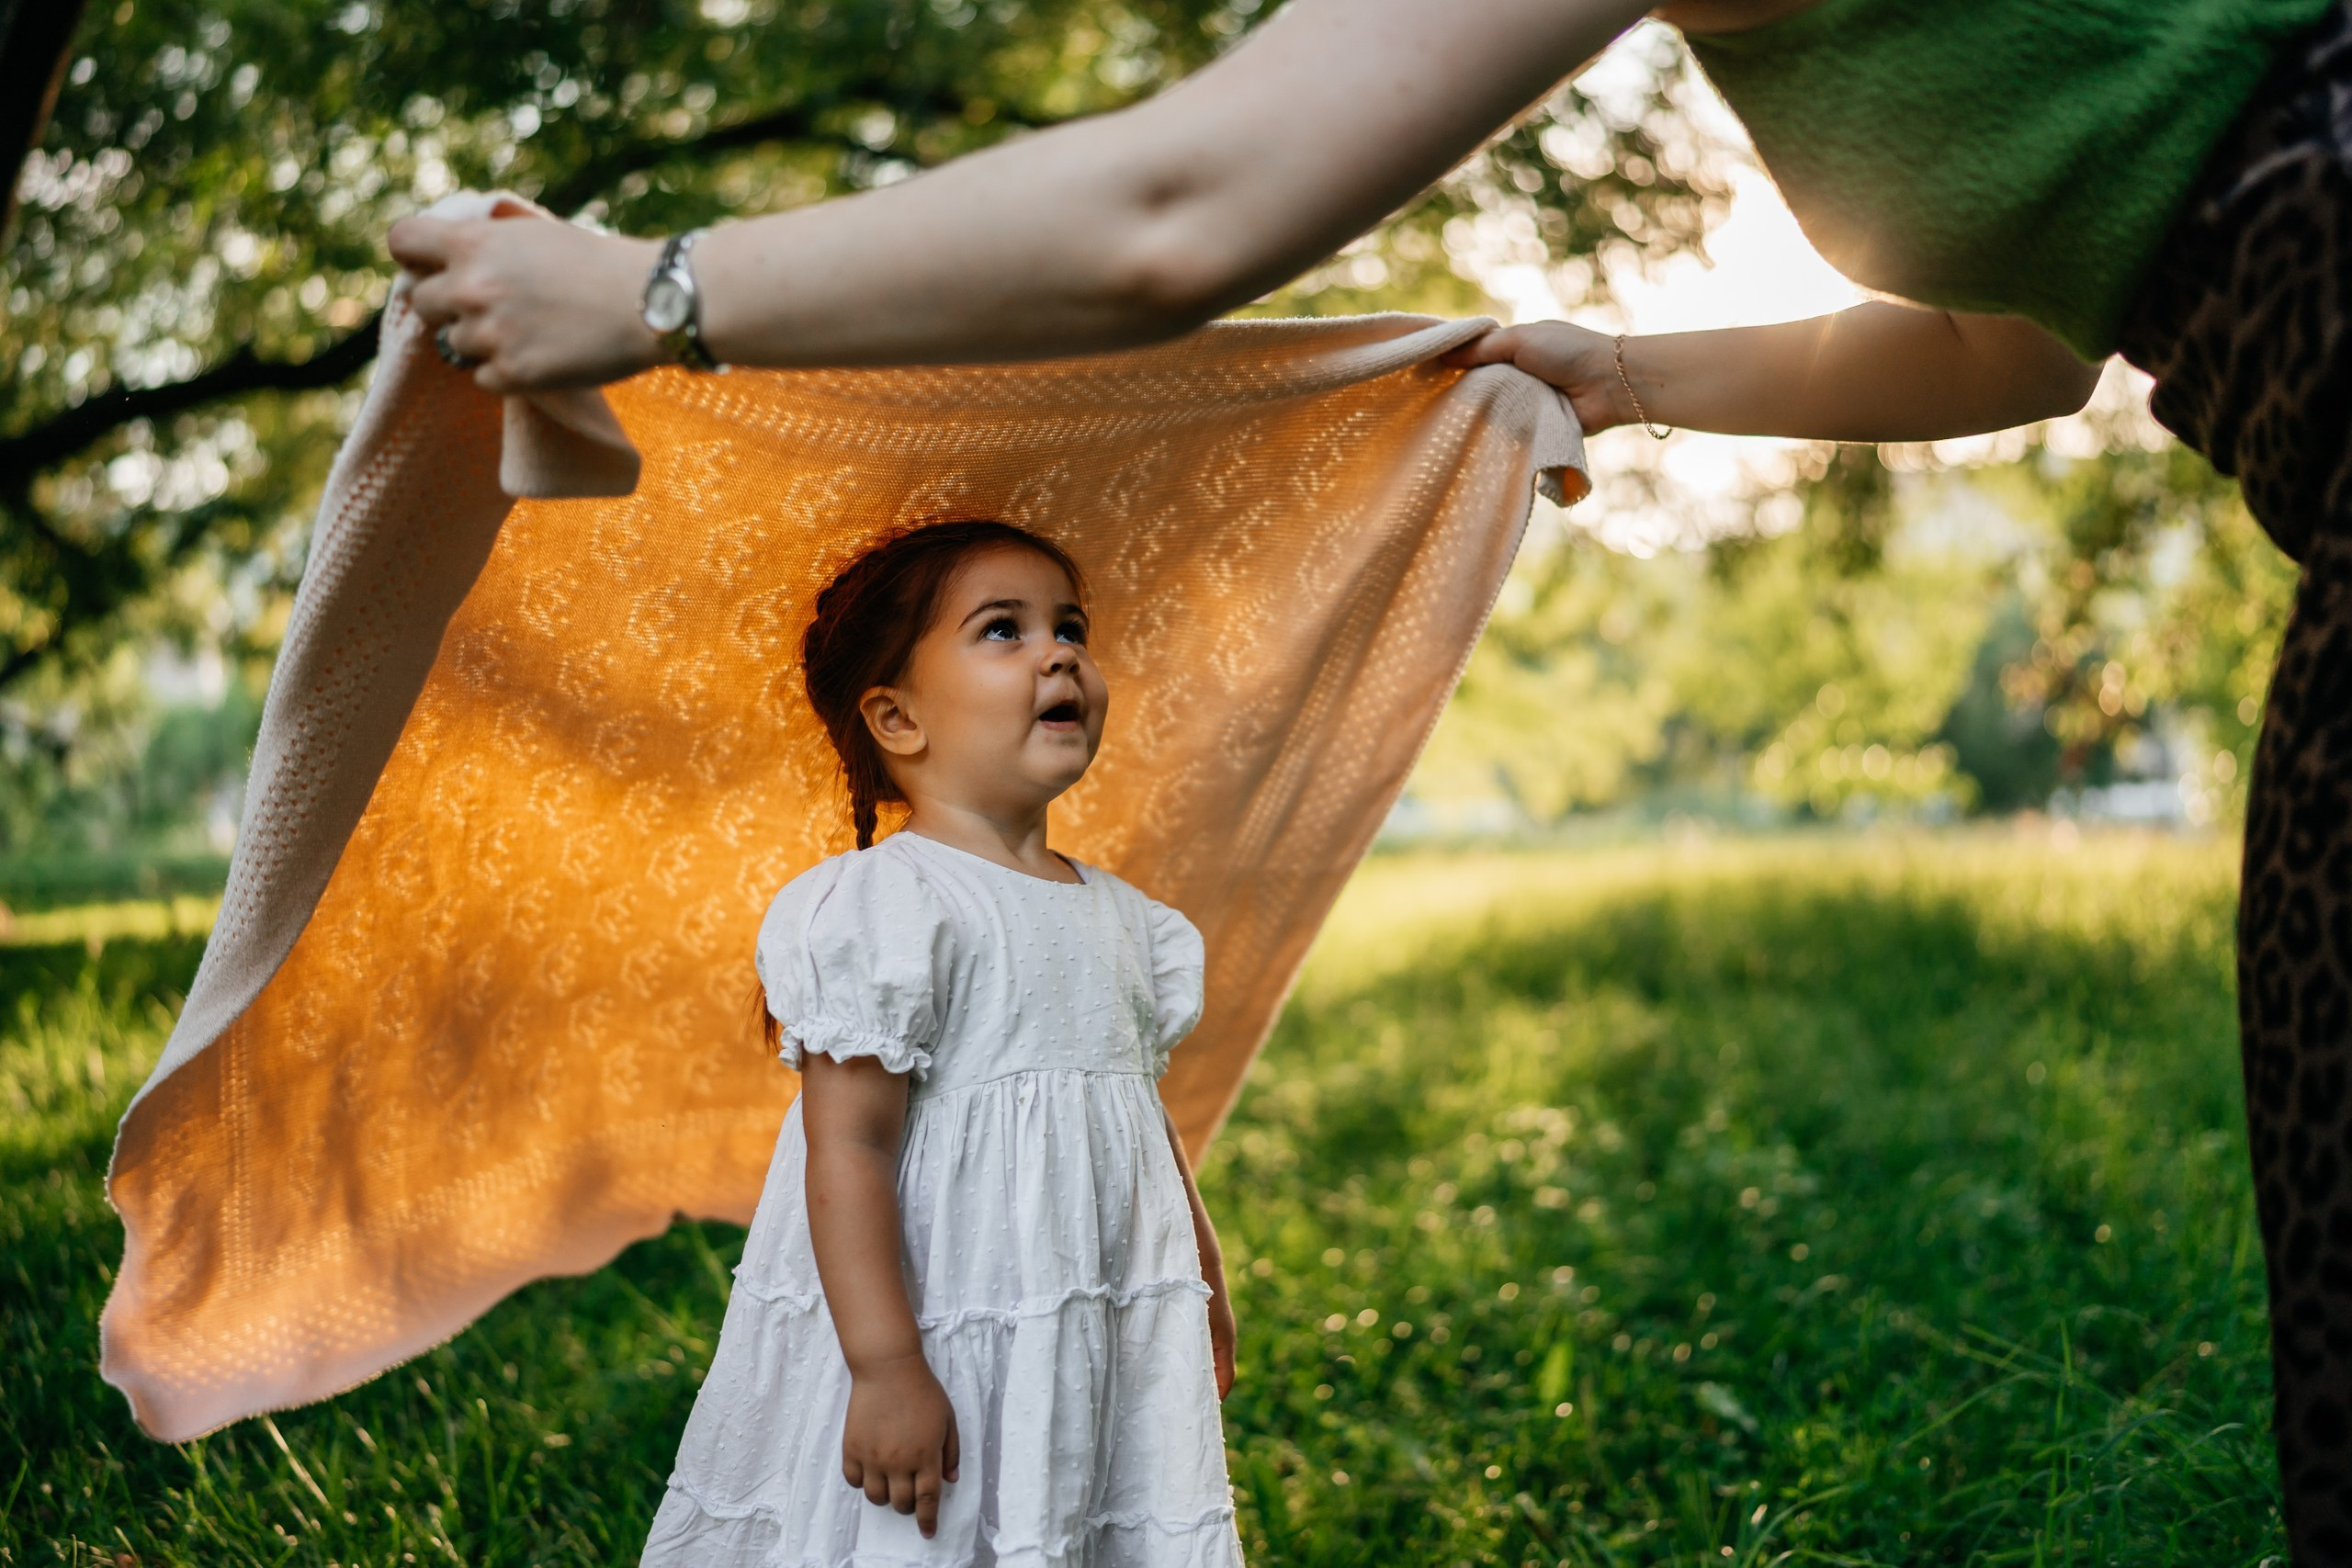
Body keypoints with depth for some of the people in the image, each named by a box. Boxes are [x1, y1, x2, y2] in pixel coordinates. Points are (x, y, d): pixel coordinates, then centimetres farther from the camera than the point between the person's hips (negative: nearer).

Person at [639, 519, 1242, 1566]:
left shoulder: (1123, 921, 11)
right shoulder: (887, 908, -14)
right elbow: (848, 1146, -19)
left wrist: (1204, 1298, 25)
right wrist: (884, 1365, -23)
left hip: (1106, 1354, 7)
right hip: (936, 1343, -7)